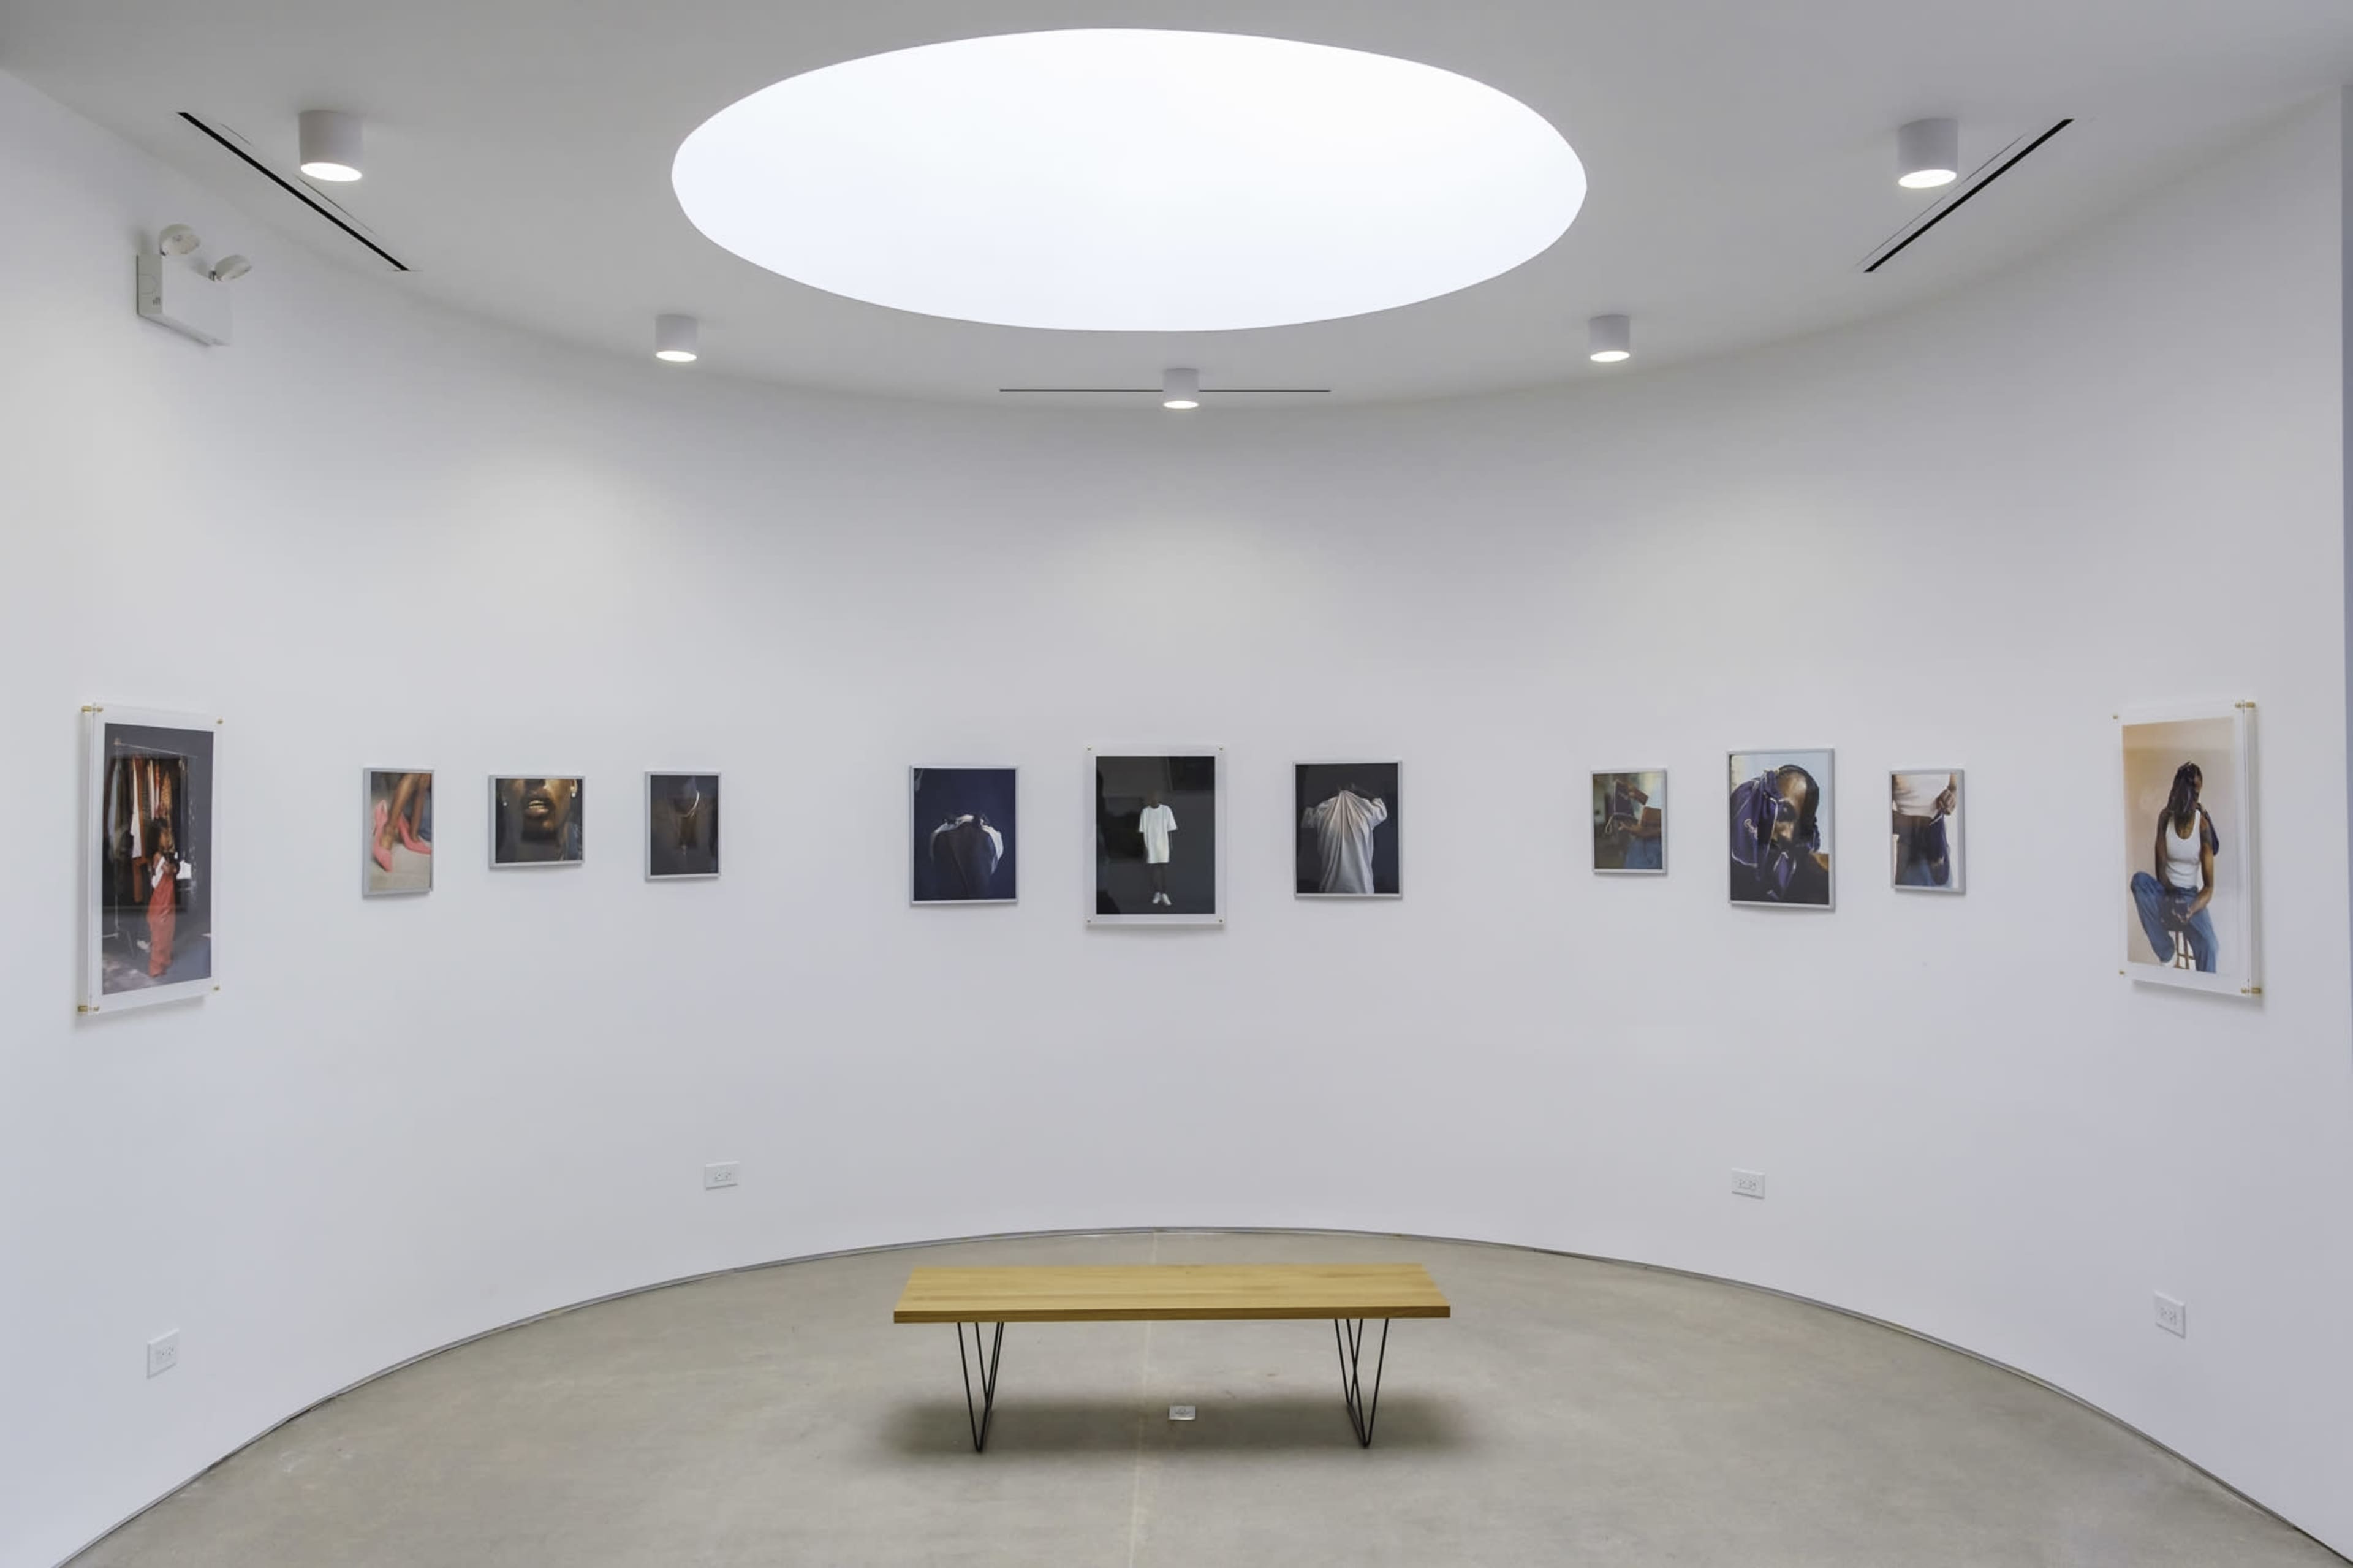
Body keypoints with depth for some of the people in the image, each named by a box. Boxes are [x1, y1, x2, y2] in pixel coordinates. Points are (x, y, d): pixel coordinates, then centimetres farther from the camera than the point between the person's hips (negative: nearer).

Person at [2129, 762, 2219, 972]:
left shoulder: (2203, 825, -10)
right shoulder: (2166, 818, -6)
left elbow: (2209, 887, -10)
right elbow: (2161, 869, -8)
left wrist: (2191, 909, -30)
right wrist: (2171, 899, -27)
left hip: (2191, 897, -2)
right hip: (2166, 894, 3)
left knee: (2208, 947, -31)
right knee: (2139, 880, -32)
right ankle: (2165, 953, -18)